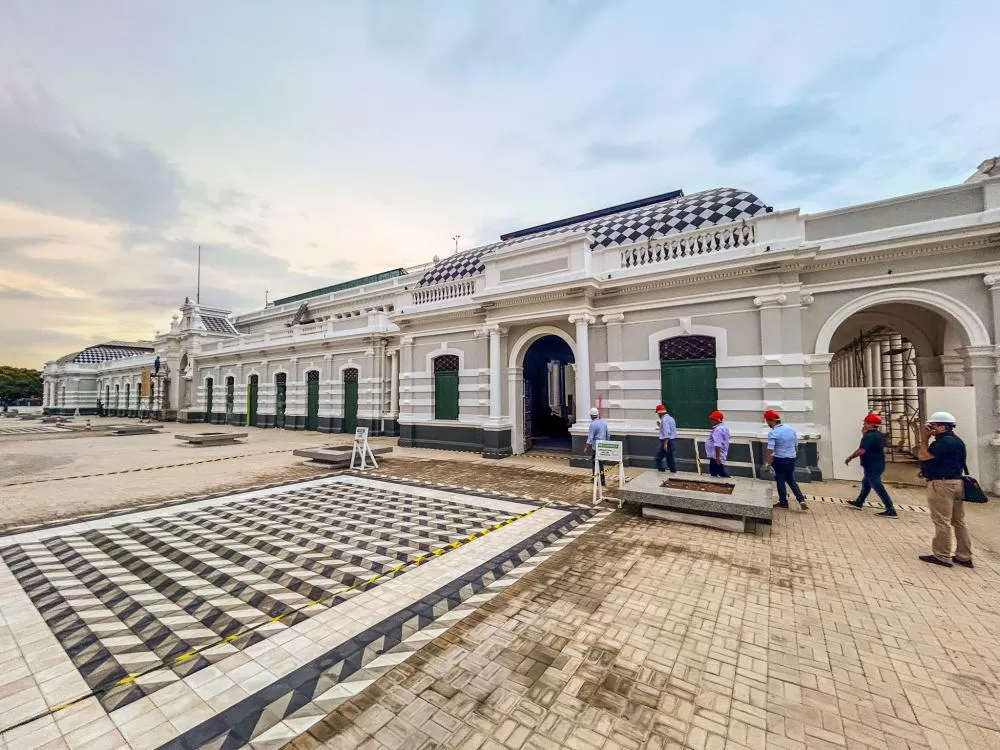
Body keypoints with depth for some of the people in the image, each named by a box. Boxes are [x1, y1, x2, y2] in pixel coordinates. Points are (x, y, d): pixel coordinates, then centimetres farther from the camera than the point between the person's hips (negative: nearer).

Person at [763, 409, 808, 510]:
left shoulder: (773, 433, -18)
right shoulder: (791, 429, 2)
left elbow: (770, 450, -23)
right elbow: (796, 446, 12)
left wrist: (766, 463, -16)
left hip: (780, 460, -6)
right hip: (792, 459, 6)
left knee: (780, 481, 10)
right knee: (791, 480, 20)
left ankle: (783, 501, 20)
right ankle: (801, 500, 8)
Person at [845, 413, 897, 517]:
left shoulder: (869, 436, -21)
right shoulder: (879, 435, 10)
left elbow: (861, 451, -28)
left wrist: (850, 458, -14)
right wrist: (864, 434, 12)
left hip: (872, 466, -11)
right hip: (878, 464, 11)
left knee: (878, 487, -6)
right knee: (866, 483, 20)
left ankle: (891, 510, -4)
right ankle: (859, 503, 33)